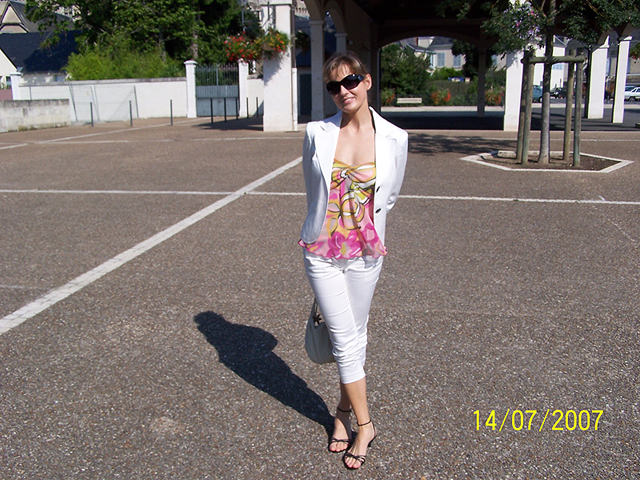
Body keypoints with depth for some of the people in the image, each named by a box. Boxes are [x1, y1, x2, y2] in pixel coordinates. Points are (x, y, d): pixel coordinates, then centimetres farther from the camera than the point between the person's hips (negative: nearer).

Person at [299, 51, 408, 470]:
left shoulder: (394, 138, -6)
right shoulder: (317, 134, -6)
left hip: (366, 251, 1)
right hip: (323, 250, 0)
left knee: (354, 337, 13)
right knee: (345, 339, 3)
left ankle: (345, 409, 35)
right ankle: (364, 424, 21)